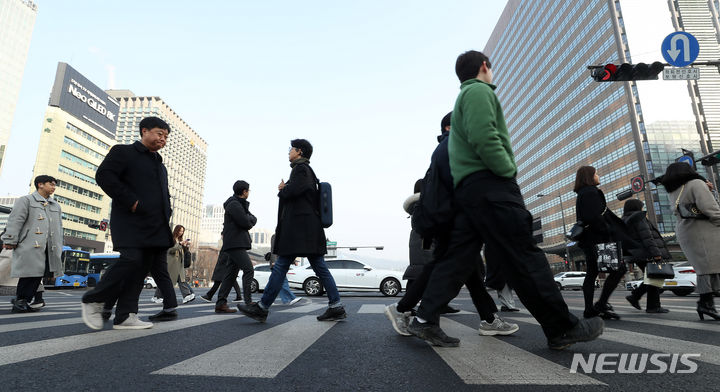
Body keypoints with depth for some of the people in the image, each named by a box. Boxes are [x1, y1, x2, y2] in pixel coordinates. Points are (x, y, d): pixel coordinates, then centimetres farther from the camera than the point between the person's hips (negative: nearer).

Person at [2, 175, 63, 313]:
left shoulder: (56, 206, 24)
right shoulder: (25, 200, 7)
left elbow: (59, 227, 22)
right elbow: (15, 221, -3)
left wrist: (59, 247, 16)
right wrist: (10, 240, -11)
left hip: (50, 248, 6)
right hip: (30, 246, -6)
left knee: (38, 275, 1)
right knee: (30, 273, -8)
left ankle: (24, 302, 7)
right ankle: (20, 302, 3)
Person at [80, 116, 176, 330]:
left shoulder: (160, 164, 25)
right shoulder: (123, 152, 4)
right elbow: (104, 175, -10)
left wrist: (167, 213, 15)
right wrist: (130, 202, -17)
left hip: (155, 227, 7)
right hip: (131, 222, -7)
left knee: (142, 268, 1)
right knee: (131, 261, -19)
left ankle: (125, 316, 5)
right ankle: (93, 301, 4)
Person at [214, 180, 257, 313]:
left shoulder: (240, 204, 22)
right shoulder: (234, 205, -10)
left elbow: (249, 221, 21)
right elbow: (246, 223, -16)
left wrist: (249, 219, 2)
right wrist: (252, 219, 1)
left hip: (236, 244, 10)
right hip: (235, 244, -10)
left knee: (231, 274, 8)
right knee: (248, 270, -15)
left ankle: (220, 303, 10)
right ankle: (249, 303, -18)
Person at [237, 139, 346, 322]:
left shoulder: (301, 168, -4)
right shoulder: (307, 170, 26)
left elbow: (292, 191, -17)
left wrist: (281, 190, 2)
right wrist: (284, 189, 10)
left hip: (299, 227, -10)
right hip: (309, 226, 10)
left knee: (281, 266, -6)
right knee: (319, 267, 5)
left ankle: (262, 308, 1)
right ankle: (336, 307, 5)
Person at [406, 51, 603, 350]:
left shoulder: (463, 96, 30)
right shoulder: (480, 91, 0)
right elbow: (483, 137, -18)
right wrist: (509, 170, -9)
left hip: (466, 187, 10)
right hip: (489, 183, -10)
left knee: (458, 257, 5)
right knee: (525, 257, -4)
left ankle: (426, 320, 2)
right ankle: (562, 328, 6)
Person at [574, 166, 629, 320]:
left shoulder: (583, 194, 22)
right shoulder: (591, 192, -9)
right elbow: (594, 217, -21)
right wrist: (609, 232, -13)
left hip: (588, 239, 10)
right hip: (596, 239, -10)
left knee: (592, 273, 8)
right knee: (619, 268, -9)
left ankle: (589, 309, 8)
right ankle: (601, 305, -11)